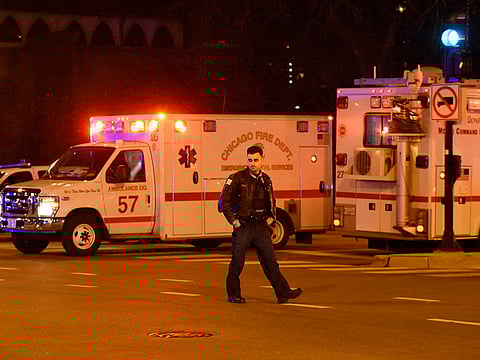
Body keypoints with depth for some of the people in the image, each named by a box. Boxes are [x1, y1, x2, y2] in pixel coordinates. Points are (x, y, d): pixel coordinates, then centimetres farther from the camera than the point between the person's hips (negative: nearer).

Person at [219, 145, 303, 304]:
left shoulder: (266, 180, 11)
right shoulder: (237, 179, -6)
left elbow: (271, 202, 27)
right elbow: (224, 201, -5)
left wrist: (271, 217, 13)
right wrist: (233, 220, -9)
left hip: (261, 227, 4)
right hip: (243, 227, -4)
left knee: (270, 261, 1)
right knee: (237, 262, 3)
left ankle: (283, 293, -2)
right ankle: (234, 294, 15)